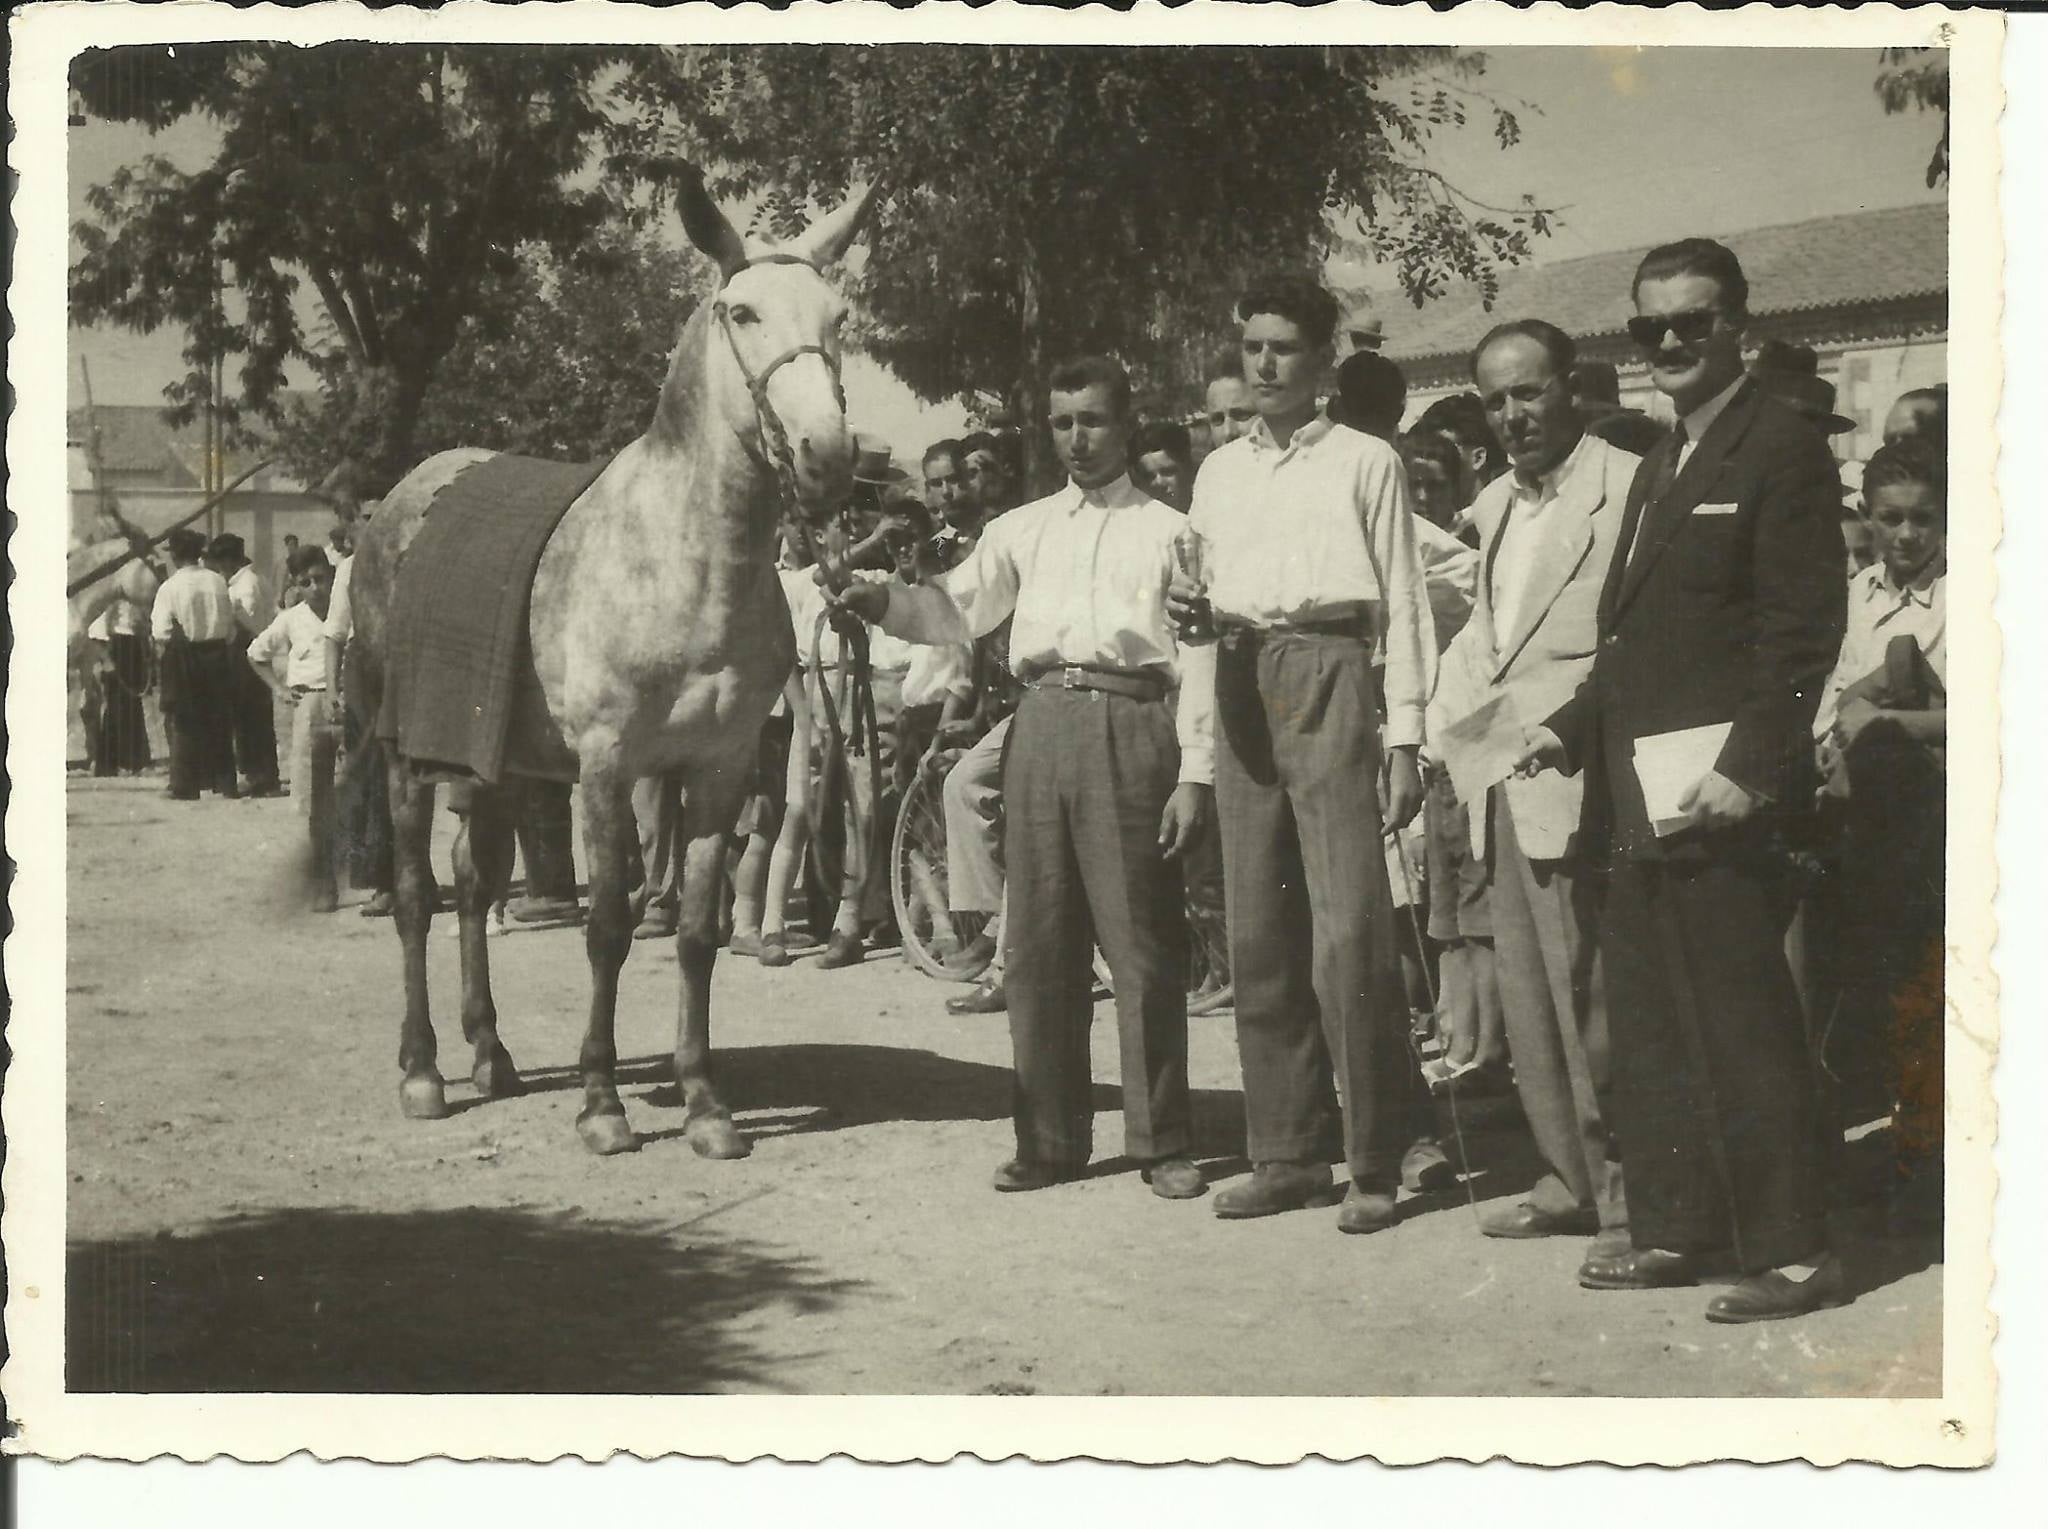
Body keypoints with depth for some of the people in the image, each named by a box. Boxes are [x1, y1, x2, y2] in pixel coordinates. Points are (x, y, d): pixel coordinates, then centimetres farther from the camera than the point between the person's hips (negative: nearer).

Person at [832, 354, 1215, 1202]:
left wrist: (1194, 775, -6)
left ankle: (1161, 1142, 7)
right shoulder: (1023, 530, 18)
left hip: (1130, 725, -4)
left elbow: (1198, 655, 1)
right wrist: (881, 600, -12)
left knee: (1141, 941, -2)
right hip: (1042, 721, 4)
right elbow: (957, 608, 8)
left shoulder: (1167, 530, 7)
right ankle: (1049, 1138, 15)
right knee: (1039, 942, 6)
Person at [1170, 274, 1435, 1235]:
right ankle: (1285, 1155, 13)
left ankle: (1375, 1165, -3)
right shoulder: (1219, 472, 19)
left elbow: (1401, 602, 2)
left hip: (1329, 673, -5)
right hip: (1241, 685, 5)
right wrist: (1194, 611, -1)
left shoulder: (1366, 463, 6)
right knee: (1257, 933, 5)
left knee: (1348, 935, -10)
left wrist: (1404, 739, -5)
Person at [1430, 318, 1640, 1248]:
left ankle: (1627, 1194, 3)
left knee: (1586, 991, -7)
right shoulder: (1494, 505, 19)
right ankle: (1568, 1180, 21)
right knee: (1527, 993, 12)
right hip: (1499, 778, 8)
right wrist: (1444, 720, 11)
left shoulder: (1627, 489, -8)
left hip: (1575, 779, -8)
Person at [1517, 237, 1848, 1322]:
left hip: (1717, 792, -9)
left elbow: (1802, 631, -14)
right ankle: (1672, 1230, 23)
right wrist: (1571, 729, 12)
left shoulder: (1781, 449, -7)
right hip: (1639, 794, 9)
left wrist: (1749, 771, -21)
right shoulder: (1659, 469, 21)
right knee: (1648, 1025, 13)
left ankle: (1789, 1251, 3)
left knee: (1740, 1023, -5)